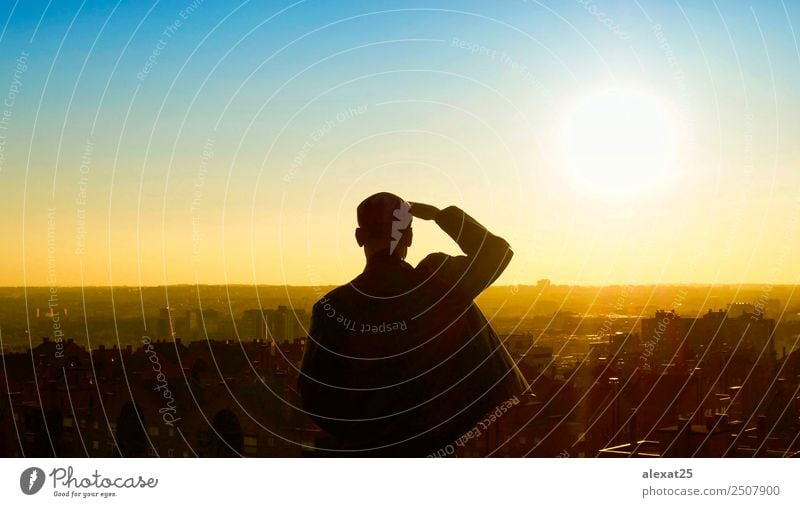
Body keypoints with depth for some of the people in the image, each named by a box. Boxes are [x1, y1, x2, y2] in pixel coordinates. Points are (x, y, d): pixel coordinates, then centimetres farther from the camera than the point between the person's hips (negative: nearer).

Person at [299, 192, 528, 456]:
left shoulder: (332, 307, -12)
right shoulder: (439, 283, -13)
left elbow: (313, 394, -4)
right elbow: (497, 251, 3)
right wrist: (441, 214, 5)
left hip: (361, 450, 0)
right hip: (432, 448, 0)